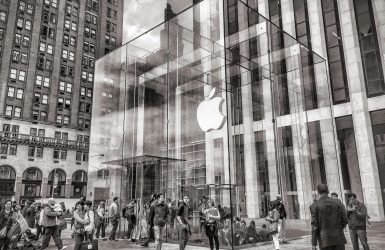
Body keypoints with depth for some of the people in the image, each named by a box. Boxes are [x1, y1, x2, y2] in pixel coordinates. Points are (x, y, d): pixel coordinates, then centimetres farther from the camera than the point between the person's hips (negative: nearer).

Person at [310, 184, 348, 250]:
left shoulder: (315, 206, -5)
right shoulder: (338, 202, 2)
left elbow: (314, 226, -8)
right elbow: (345, 220, 1)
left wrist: (314, 244, -5)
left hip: (325, 240, -2)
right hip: (338, 238, 2)